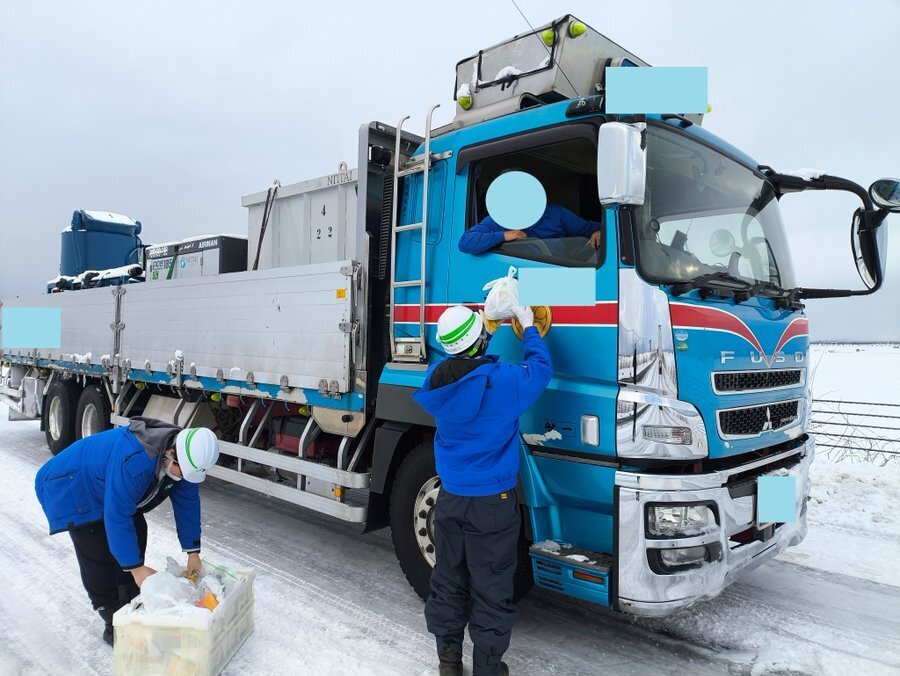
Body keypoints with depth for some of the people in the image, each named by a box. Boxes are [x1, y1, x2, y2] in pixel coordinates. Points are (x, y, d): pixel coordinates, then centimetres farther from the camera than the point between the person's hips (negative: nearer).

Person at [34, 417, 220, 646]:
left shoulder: (184, 457, -19)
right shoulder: (134, 461, -44)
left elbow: (187, 503, -8)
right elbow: (117, 517, -38)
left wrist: (193, 552, -6)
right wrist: (136, 568, -29)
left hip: (113, 491, 8)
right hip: (72, 489, -8)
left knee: (134, 541, 8)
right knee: (100, 560, -12)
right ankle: (114, 626, 4)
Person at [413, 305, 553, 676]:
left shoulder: (437, 376, -6)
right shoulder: (503, 380, -20)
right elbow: (541, 368, -2)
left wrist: (489, 325, 17)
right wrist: (529, 327, 11)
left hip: (450, 498, 5)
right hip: (492, 502, -5)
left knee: (448, 580, 19)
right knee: (491, 588, 9)